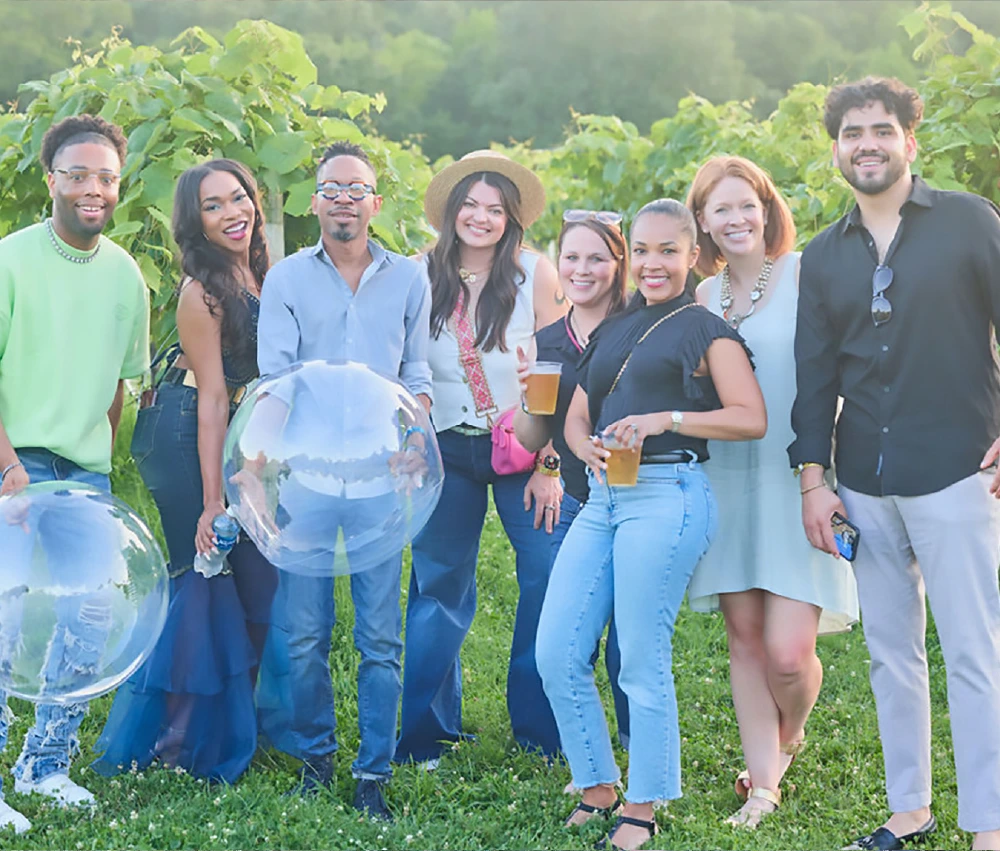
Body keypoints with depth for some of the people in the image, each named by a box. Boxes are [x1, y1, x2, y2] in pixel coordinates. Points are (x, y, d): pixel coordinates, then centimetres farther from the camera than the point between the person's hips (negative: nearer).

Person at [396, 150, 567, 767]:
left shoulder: (534, 273, -6)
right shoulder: (422, 278, 0)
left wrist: (551, 464, -10)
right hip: (446, 450, 2)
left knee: (552, 581, -7)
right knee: (440, 590, 7)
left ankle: (542, 729, 8)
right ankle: (427, 733, 19)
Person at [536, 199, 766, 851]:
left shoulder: (705, 331, 1)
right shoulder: (613, 332, 20)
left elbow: (752, 419, -8)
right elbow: (577, 417, 21)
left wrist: (668, 418, -18)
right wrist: (589, 449, -2)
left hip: (667, 496, -7)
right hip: (603, 499, 7)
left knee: (642, 661, -3)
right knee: (556, 654, 3)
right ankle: (598, 789, 19)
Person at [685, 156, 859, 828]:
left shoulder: (806, 276, -4)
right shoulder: (703, 297, 12)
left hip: (797, 482, -5)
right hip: (729, 484, 5)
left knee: (788, 651, -9)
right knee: (745, 640, 6)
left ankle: (787, 736, 24)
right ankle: (762, 786, 16)